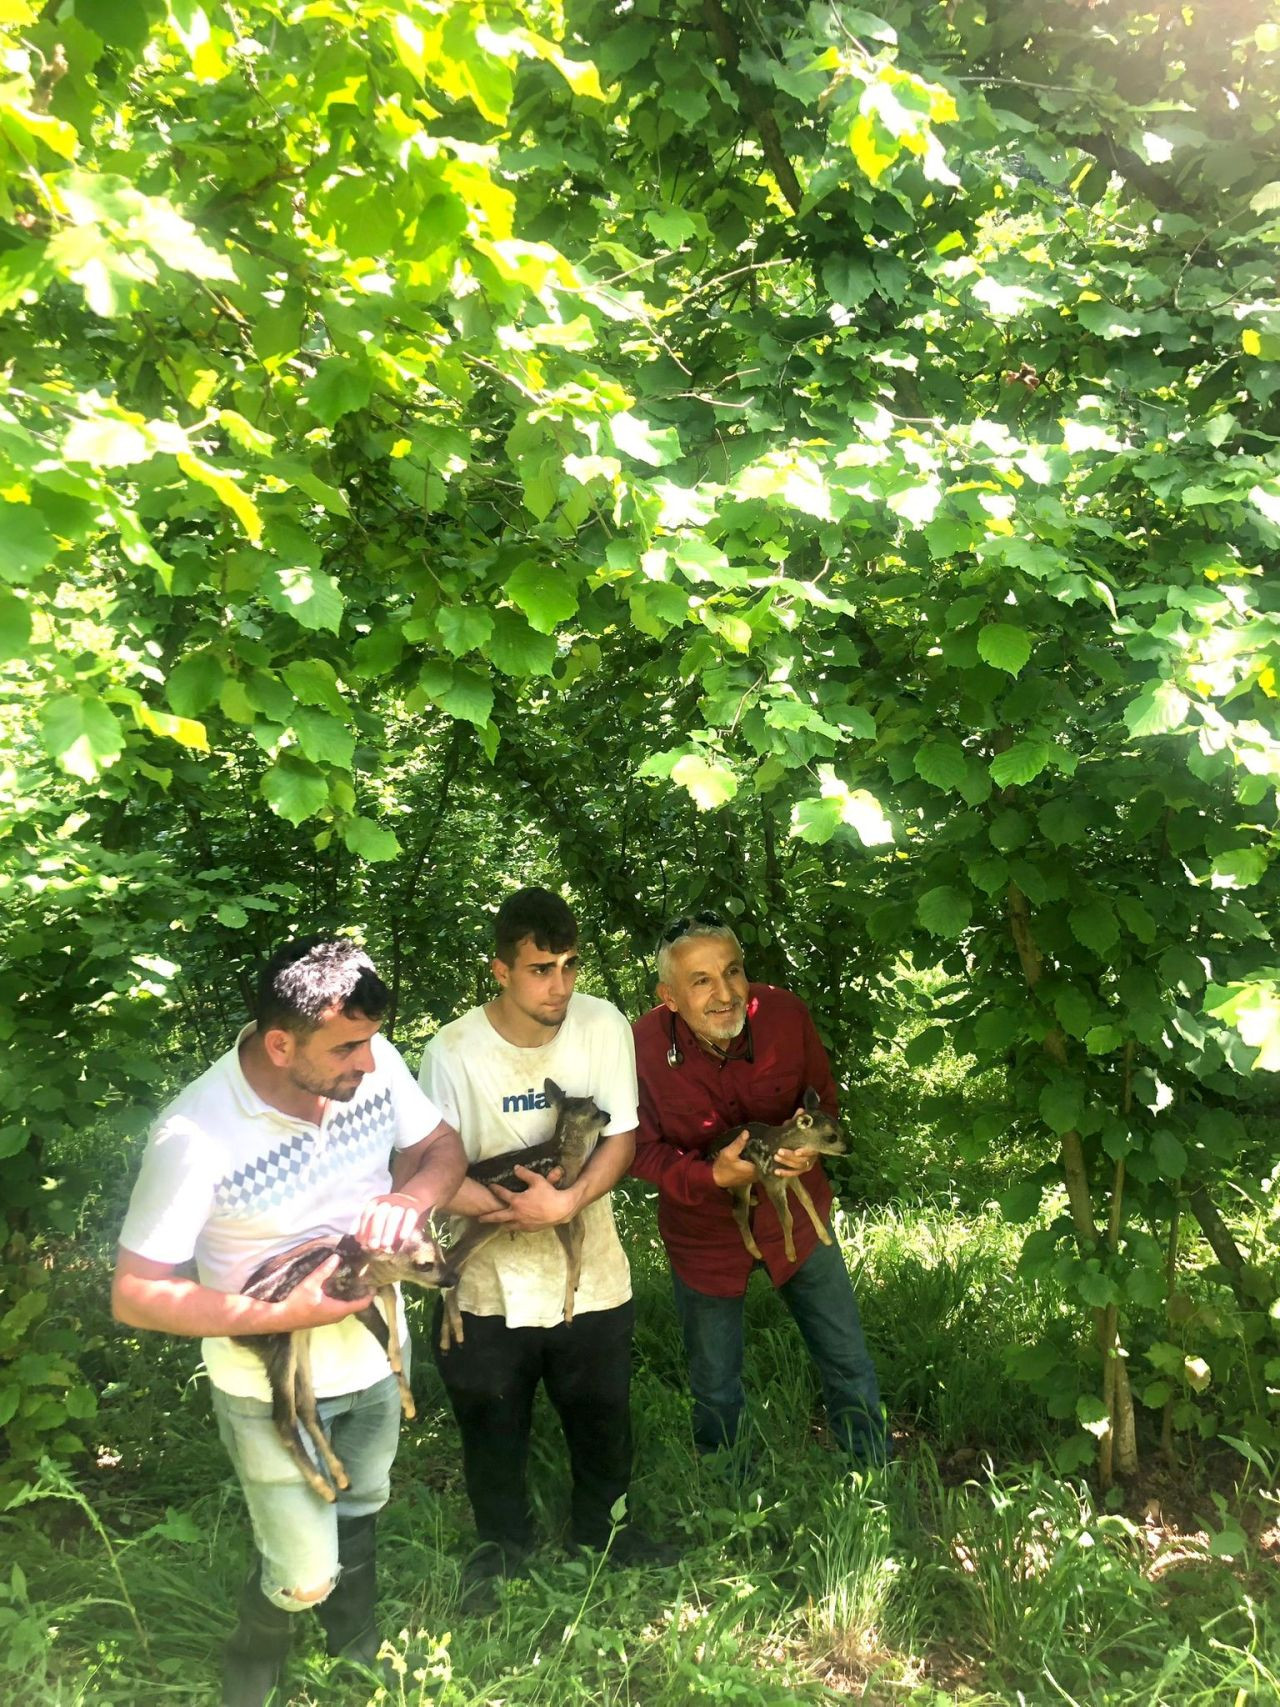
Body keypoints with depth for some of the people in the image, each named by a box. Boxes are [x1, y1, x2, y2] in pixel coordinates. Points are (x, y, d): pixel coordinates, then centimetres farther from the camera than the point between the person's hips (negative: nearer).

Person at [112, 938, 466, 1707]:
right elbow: (136, 1294, -25)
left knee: (359, 1512, 29)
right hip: (273, 1389, -5)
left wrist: (413, 1195, -27)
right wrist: (284, 1315, -32)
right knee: (304, 1573, 9)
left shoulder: (370, 1062, -21)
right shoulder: (197, 1137, -33)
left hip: (376, 1354, 5)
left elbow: (442, 1144, -4)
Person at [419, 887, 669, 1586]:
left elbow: (620, 1137, -10)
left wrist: (566, 1203, -26)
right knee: (493, 1424, 18)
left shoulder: (603, 1025, -15)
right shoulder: (454, 1052, -20)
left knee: (603, 1415, 21)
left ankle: (599, 1521, 50)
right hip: (493, 1282, -1)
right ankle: (503, 1538, 46)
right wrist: (515, 1206, -27)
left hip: (592, 1273, 2)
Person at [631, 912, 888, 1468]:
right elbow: (641, 1149, -13)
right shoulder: (643, 1047, -25)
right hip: (703, 1234, -1)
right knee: (714, 1390, 18)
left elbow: (823, 1097, -3)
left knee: (849, 1365, 14)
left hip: (794, 1216, 1)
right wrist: (711, 1175, -30)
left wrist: (809, 1145, -25)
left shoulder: (786, 1014, -21)